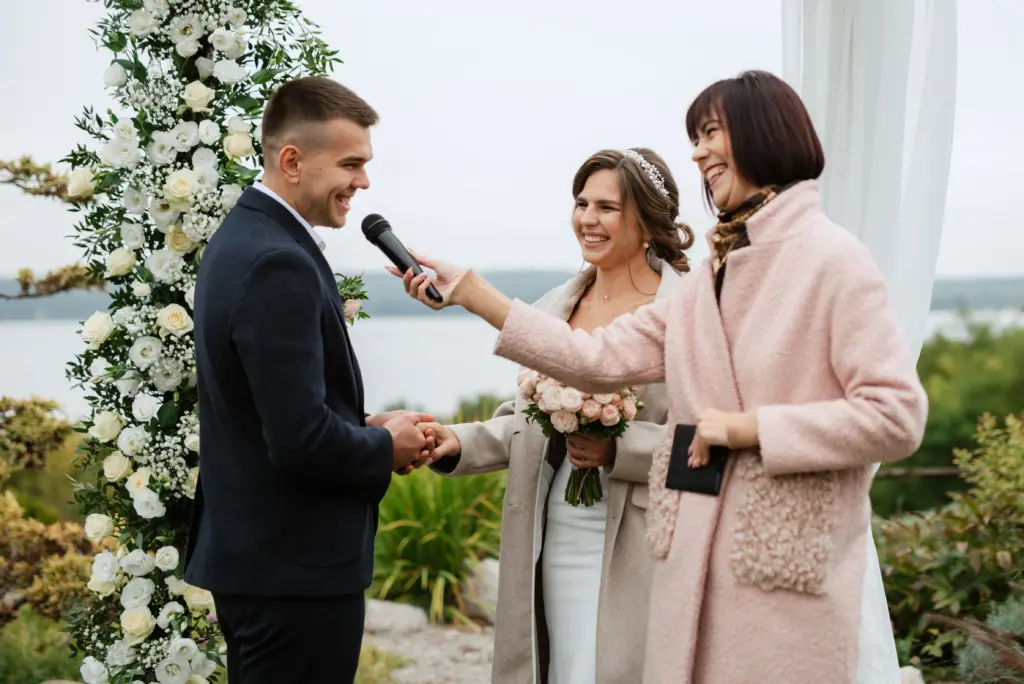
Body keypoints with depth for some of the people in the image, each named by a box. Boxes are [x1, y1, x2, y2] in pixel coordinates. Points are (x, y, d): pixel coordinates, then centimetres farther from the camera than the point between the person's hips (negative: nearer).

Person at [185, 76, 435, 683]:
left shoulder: (245, 235, 10)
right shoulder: (279, 265, -22)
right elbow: (301, 439, -27)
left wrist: (365, 427, 5)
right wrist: (386, 447, -9)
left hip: (252, 552, 10)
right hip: (297, 566, -10)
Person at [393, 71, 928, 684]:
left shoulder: (830, 259, -10)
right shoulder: (713, 276, 12)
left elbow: (898, 415, -15)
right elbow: (601, 359, 8)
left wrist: (750, 427, -16)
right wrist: (469, 290, 6)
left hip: (789, 574, -7)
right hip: (696, 564, 7)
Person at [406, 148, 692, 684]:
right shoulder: (553, 307, 12)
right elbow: (523, 423, 14)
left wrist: (616, 449, -22)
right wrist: (459, 443, -2)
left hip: (636, 553, -5)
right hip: (554, 541, 6)